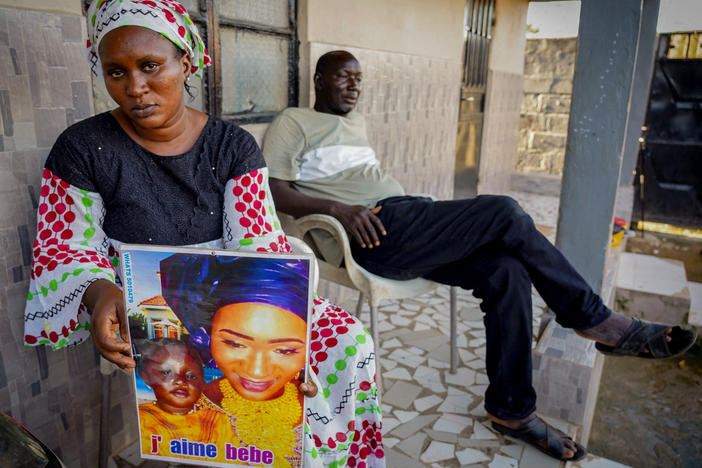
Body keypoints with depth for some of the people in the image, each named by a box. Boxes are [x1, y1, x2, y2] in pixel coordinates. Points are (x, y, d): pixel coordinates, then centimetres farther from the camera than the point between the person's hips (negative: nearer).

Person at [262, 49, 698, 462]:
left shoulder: (357, 122, 31)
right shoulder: (293, 122, 7)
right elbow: (274, 191, -6)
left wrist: (415, 200, 15)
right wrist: (337, 208, -21)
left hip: (405, 215, 8)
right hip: (375, 232, -8)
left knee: (506, 270, -14)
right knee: (505, 213, -20)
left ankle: (511, 410, -3)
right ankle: (594, 318, -2)